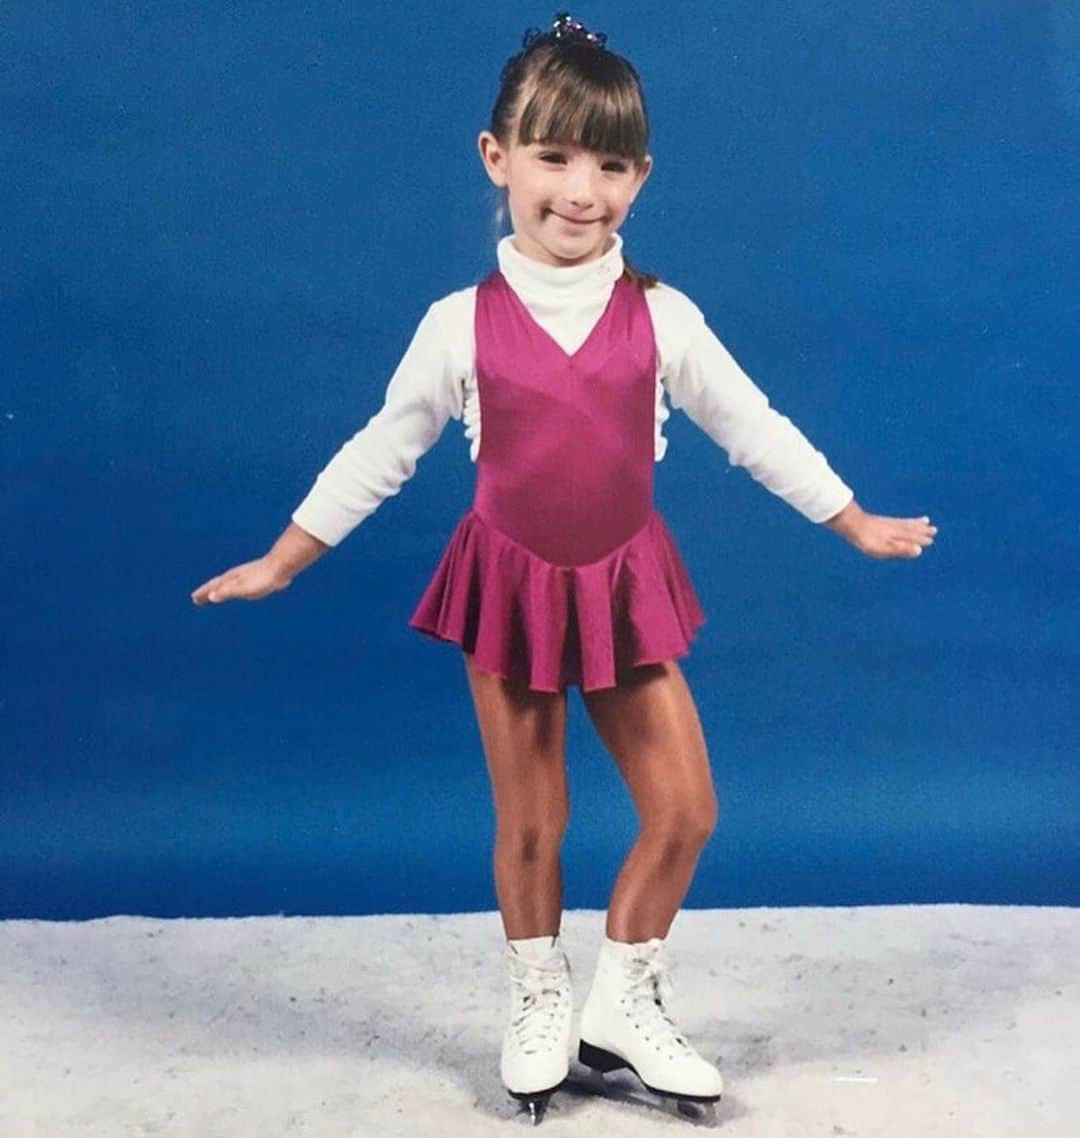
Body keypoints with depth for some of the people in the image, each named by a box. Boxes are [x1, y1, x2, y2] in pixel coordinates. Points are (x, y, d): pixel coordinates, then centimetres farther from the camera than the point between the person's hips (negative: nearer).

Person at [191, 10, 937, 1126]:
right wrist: (281, 562, 6)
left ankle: (624, 1006, 23)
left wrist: (857, 524, 11)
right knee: (529, 822, 9)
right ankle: (538, 1009, 31)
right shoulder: (461, 323, -9)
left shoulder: (662, 316, -6)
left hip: (626, 588, 2)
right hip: (510, 586, -1)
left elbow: (755, 429, 5)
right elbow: (379, 452, 1)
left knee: (685, 808, 2)